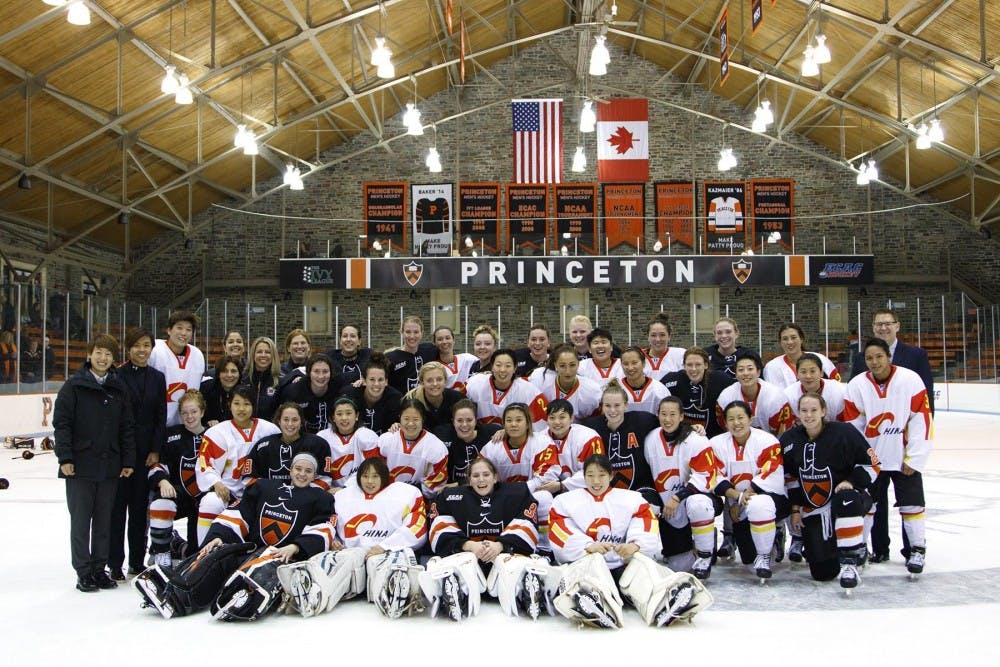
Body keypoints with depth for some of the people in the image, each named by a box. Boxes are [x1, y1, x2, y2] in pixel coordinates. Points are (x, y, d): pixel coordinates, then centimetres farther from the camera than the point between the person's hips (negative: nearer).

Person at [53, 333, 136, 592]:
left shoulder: (119, 389, 8)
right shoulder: (74, 386, -3)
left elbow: (126, 427, 9)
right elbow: (61, 423, -6)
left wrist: (128, 460, 5)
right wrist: (64, 457, -12)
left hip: (109, 466, 3)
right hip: (80, 465, -3)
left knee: (104, 520, 9)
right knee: (81, 520, 3)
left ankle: (99, 568, 19)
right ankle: (83, 572, 11)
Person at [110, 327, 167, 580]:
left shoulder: (157, 378, 7)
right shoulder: (117, 375, -4)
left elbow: (161, 417, 6)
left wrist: (156, 450, -1)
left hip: (147, 450, 3)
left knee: (140, 506, 9)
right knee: (118, 505, 1)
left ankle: (137, 561, 18)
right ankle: (115, 563, 9)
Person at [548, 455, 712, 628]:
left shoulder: (630, 499, 19)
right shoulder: (567, 501, 15)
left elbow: (646, 521, 1)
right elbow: (560, 533, -2)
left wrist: (636, 545, -21)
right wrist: (588, 546, -20)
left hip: (624, 566, 2)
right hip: (585, 560, -2)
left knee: (641, 561, -29)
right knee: (593, 561, -34)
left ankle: (663, 604, -61)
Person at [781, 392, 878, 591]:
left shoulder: (843, 432, -13)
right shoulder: (789, 440, 1)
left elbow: (871, 464, -6)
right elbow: (789, 477, 12)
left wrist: (851, 481, -21)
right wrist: (796, 508, 8)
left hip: (848, 497, -3)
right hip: (813, 509, 3)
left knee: (846, 500, -43)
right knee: (822, 572, -6)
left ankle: (850, 563, -29)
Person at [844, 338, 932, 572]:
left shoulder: (910, 380, -12)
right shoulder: (856, 385, -7)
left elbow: (921, 419, -11)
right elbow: (852, 426, 0)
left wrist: (913, 459, -11)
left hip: (904, 456, -2)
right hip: (870, 456, 2)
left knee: (911, 502, -4)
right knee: (873, 504, 10)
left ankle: (917, 549, 13)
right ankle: (879, 549, 26)